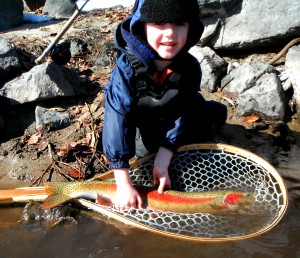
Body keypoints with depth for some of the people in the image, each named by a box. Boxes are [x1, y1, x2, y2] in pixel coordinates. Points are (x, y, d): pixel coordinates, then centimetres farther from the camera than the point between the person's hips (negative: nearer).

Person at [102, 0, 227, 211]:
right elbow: (117, 121, -40)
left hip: (169, 122, 2)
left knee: (217, 113, -14)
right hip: (138, 127, -1)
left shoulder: (190, 68, -27)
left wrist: (162, 163, -32)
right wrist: (124, 184, -45)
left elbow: (182, 115, -23)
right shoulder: (127, 69, -36)